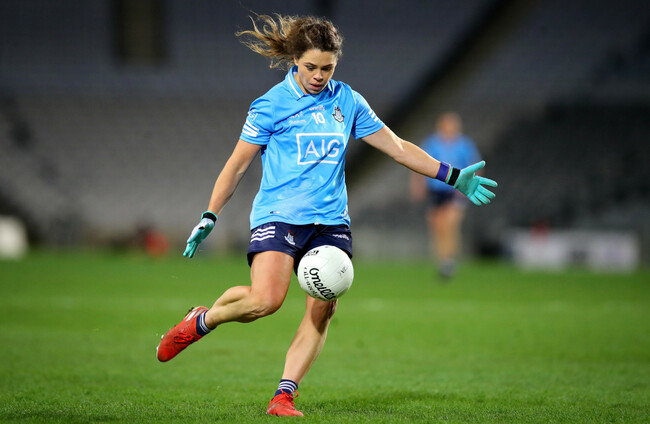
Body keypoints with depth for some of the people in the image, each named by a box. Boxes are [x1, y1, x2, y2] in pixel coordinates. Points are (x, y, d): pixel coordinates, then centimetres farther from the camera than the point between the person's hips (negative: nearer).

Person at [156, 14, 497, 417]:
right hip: (279, 214, -4)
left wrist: (454, 176, 9)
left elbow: (397, 147, 14)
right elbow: (238, 164, 4)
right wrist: (209, 218, -2)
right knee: (265, 299, -24)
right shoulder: (272, 104, 0)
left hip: (331, 221, 4)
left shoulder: (347, 101, 10)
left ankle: (284, 395, -7)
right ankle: (202, 321, 4)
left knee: (323, 308, -12)